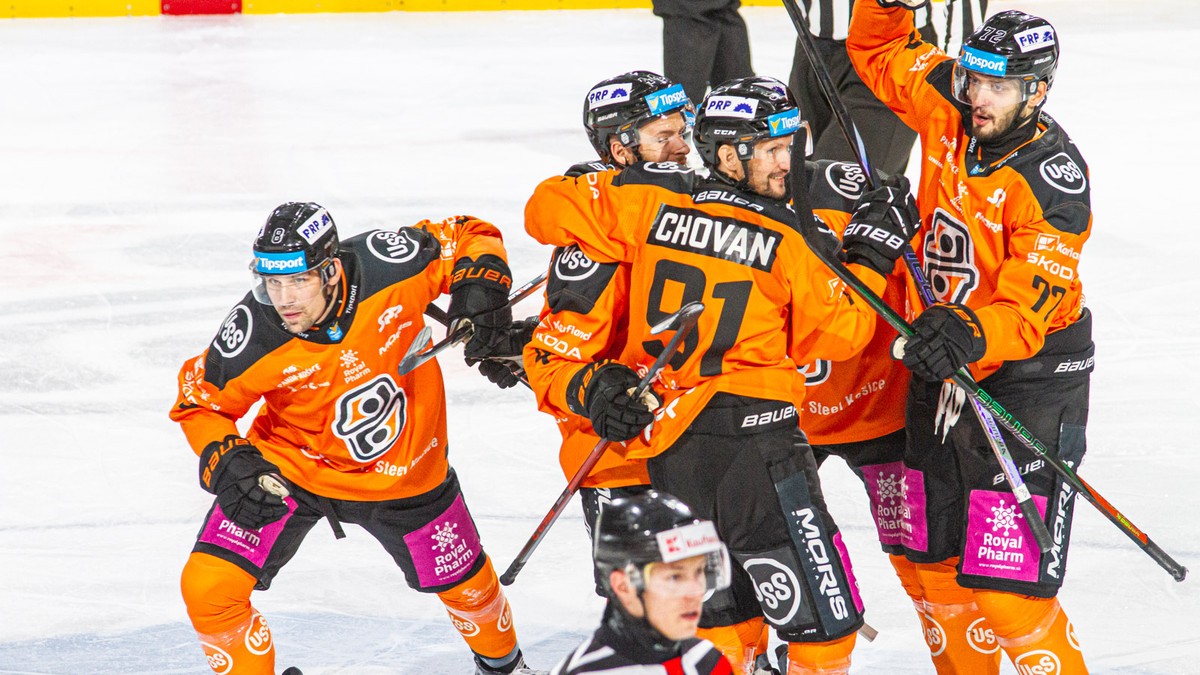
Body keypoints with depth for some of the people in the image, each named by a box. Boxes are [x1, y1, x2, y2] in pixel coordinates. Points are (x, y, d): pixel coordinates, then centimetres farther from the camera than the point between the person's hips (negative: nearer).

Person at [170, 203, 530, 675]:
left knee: (463, 582, 19)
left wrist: (480, 289, -28)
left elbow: (468, 237, -10)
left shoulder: (388, 263, -28)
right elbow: (199, 401, -10)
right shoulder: (253, 336, -29)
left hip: (401, 469, 1)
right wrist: (226, 463, -26)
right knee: (209, 589, -16)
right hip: (288, 467, -1)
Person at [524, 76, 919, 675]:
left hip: (666, 449, 6)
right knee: (822, 624, 1)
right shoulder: (782, 241, -9)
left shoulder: (651, 204, 1)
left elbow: (549, 210, 7)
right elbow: (838, 333, 1)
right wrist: (870, 259, 13)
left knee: (728, 618, 19)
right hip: (751, 439, -6)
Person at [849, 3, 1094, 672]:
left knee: (1007, 592, -16)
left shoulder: (1053, 184, -24)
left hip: (1027, 374, -8)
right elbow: (879, 55, 15)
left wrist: (971, 337, -48)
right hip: (942, 361, 8)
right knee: (932, 565, 17)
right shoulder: (948, 107, -5)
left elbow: (1029, 310, -30)